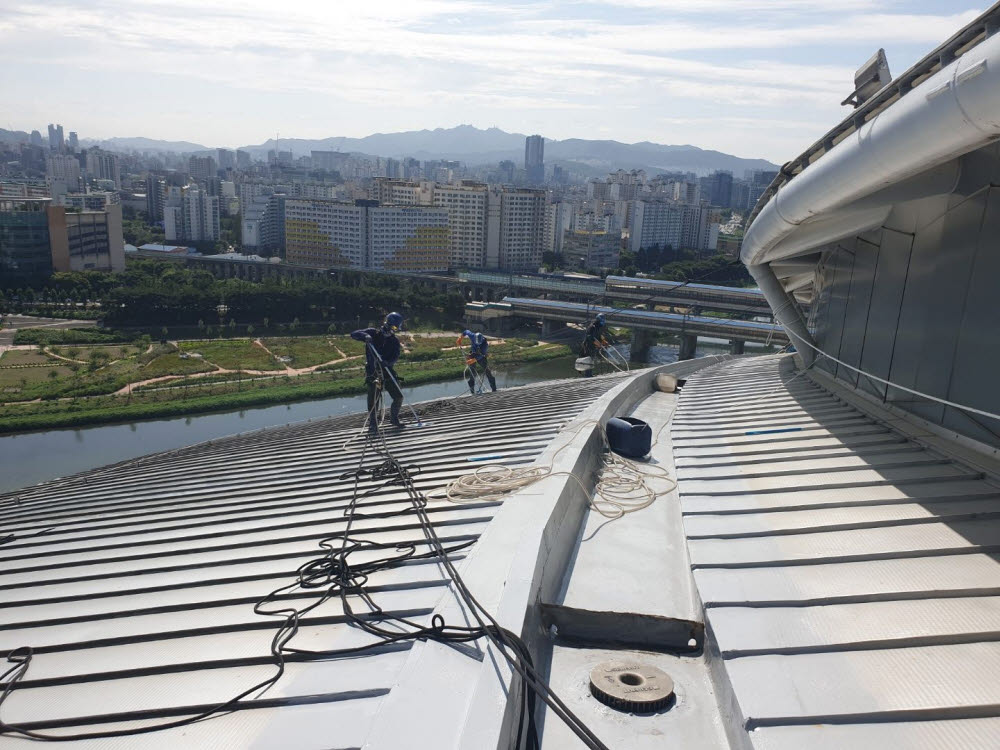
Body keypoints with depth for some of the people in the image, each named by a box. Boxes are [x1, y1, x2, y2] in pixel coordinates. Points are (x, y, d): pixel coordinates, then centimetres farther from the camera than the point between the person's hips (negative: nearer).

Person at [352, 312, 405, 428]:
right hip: (372, 371, -3)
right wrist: (365, 336, -26)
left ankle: (394, 418, 23)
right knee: (372, 396, -13)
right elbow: (354, 334, -6)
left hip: (387, 370, 3)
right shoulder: (373, 333, 0)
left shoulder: (394, 341, 4)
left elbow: (395, 358, -9)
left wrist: (387, 362, -31)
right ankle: (373, 422, 2)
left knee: (398, 397, 1)